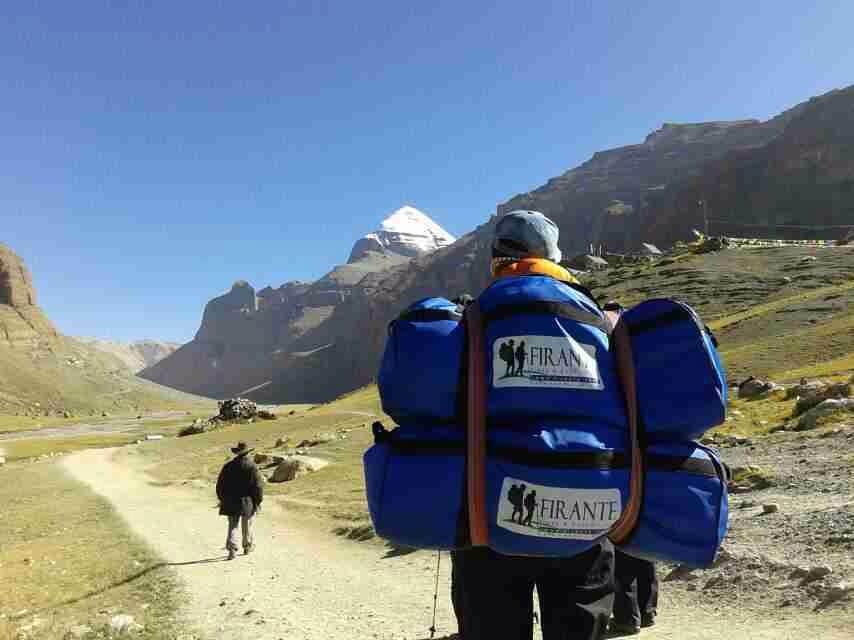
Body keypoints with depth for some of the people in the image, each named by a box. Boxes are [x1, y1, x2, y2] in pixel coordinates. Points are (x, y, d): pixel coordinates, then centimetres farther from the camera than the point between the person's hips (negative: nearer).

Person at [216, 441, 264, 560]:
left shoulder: (228, 466, -1)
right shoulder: (252, 466, -11)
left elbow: (220, 484, 6)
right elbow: (258, 485, -12)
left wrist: (222, 499, 18)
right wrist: (258, 501, -2)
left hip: (231, 502, 2)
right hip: (247, 502, -2)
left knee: (232, 526, 9)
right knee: (247, 525, 15)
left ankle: (232, 549, -5)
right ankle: (248, 547, 29)